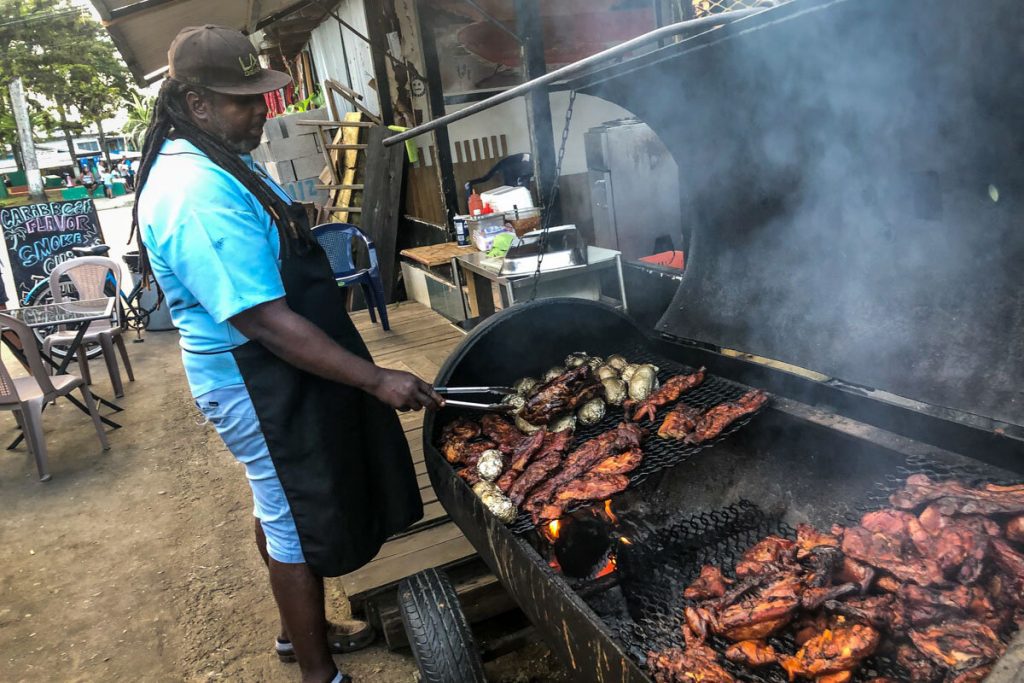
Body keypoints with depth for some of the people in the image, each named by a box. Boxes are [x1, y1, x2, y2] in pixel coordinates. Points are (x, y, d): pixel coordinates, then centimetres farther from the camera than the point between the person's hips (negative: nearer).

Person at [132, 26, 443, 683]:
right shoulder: (200, 195, -27)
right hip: (262, 384, -11)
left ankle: (302, 630, 44)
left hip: (275, 374, 11)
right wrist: (376, 380, -29)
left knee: (281, 510, 23)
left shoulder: (206, 162, 8)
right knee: (301, 526, 4)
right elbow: (266, 321, -31)